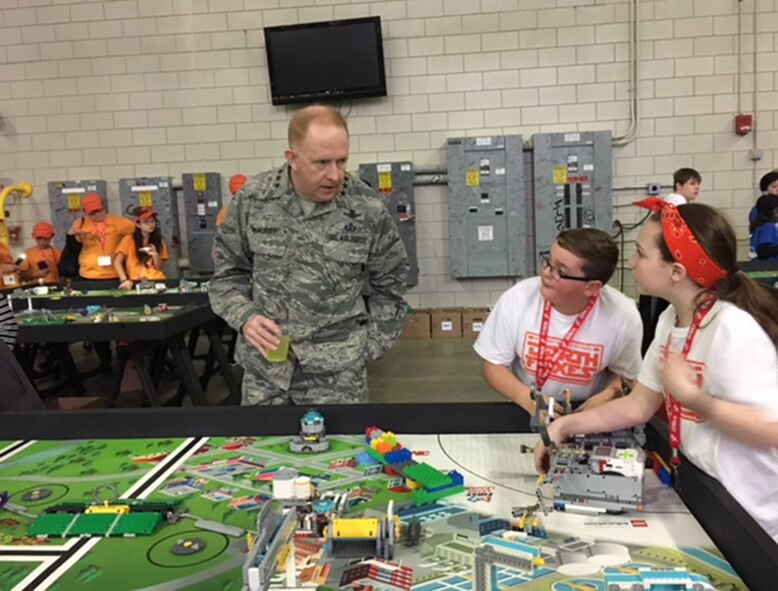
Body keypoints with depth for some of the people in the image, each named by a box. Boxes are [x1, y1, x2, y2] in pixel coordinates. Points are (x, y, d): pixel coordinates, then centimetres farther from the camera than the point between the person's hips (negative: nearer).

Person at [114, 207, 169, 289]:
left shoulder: (159, 241, 11)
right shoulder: (129, 240, 2)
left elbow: (160, 268, 9)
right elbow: (117, 262, -3)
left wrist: (155, 256, -9)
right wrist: (124, 280, -17)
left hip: (157, 281, 1)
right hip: (137, 283, -1)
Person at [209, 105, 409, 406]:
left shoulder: (368, 211, -8)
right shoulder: (252, 200, -5)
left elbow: (388, 288, 4)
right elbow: (228, 273, 7)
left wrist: (366, 347, 1)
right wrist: (245, 317, -10)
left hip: (335, 371, -1)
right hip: (263, 366, 2)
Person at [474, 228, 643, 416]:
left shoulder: (623, 317, -15)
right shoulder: (517, 298, -16)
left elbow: (624, 375, 2)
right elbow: (493, 363, -7)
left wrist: (608, 395, -17)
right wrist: (526, 397, -22)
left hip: (588, 415, -1)